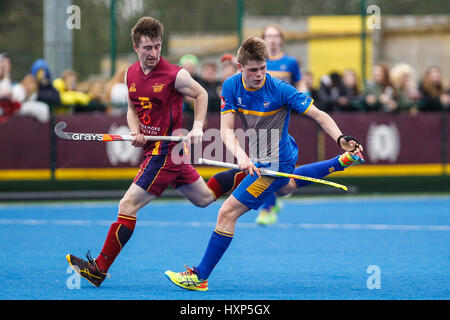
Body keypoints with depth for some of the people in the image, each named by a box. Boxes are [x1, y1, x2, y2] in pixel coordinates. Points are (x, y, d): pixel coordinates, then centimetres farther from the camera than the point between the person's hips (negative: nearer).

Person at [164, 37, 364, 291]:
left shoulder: (280, 90, -25)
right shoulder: (231, 87, -12)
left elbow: (319, 115, -22)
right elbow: (227, 129, -17)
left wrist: (342, 139, -39)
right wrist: (241, 156, -36)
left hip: (276, 163, -8)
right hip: (258, 160, 8)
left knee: (228, 212, -13)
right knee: (286, 186, 41)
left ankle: (200, 277, -5)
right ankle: (341, 163, 55)